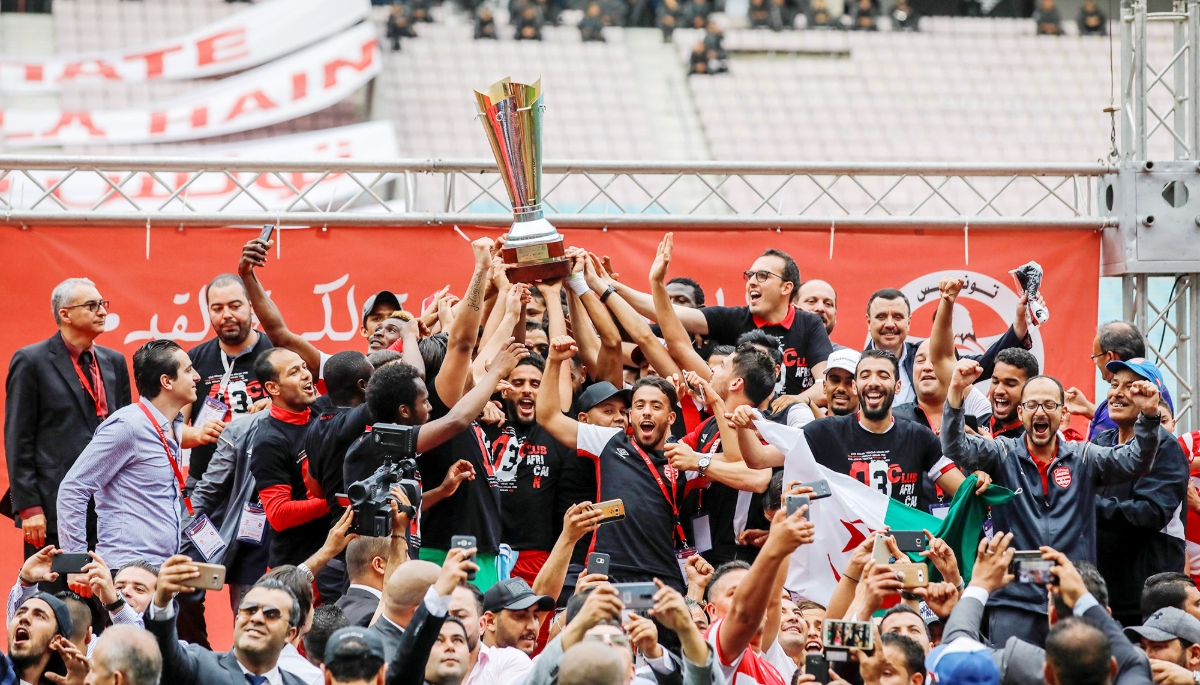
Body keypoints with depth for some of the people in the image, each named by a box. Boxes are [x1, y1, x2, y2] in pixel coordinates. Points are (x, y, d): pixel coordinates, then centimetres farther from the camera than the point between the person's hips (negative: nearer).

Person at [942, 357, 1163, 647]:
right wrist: (956, 392, -26)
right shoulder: (1003, 455, 4)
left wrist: (1149, 416, -22)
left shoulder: (1084, 459, 8)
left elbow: (1134, 461, -3)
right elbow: (956, 448, -10)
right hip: (1014, 600, -1)